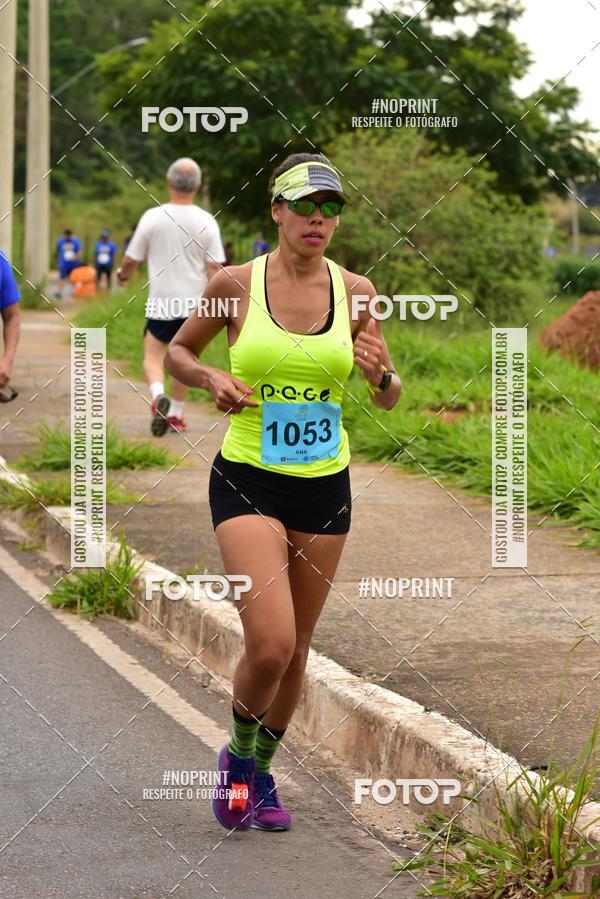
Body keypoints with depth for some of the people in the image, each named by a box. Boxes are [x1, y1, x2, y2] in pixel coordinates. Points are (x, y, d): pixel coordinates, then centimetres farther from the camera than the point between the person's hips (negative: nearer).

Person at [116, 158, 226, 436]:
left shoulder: (152, 217, -8)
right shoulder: (206, 222, -5)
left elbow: (131, 259, 1)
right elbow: (214, 268, -4)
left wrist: (123, 275, 23)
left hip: (161, 304, -2)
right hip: (194, 303, 2)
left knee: (152, 358, 1)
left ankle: (158, 395, -27)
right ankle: (175, 414, 24)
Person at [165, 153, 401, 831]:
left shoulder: (356, 291, 0)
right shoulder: (236, 285, -6)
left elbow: (387, 400, 8)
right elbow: (177, 352, 10)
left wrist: (380, 377, -15)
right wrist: (211, 380, -11)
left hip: (325, 486, 3)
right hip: (247, 481, -3)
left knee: (296, 649, 11)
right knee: (270, 644, -16)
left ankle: (262, 773, 34)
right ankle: (237, 756, 13)